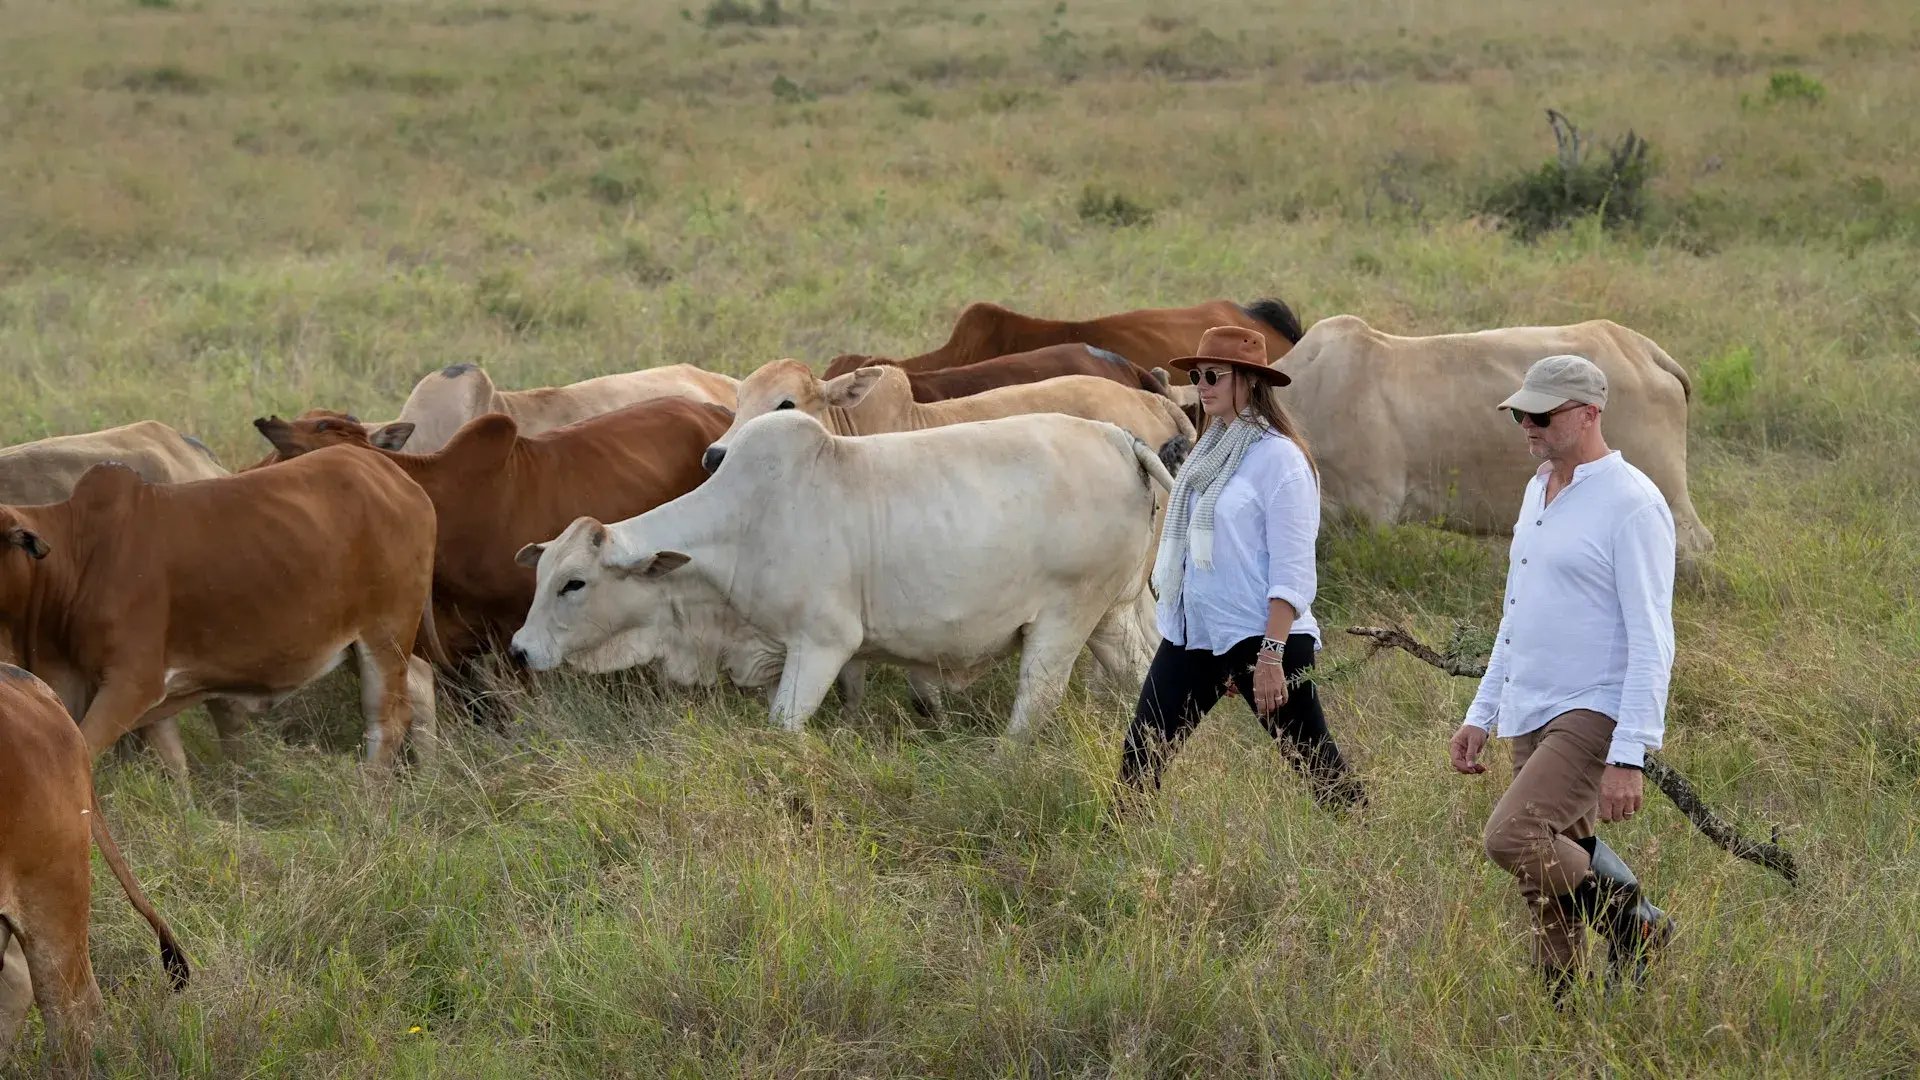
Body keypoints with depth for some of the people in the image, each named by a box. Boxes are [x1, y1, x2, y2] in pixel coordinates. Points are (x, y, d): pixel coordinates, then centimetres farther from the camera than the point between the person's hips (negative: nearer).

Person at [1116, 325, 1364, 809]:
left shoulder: (1278, 457, -10)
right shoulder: (1208, 452, 13)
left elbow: (1292, 570, -14)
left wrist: (1270, 656, -21)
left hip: (1261, 637, -8)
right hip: (1191, 636, 8)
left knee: (1312, 760, -2)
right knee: (1140, 754, 4)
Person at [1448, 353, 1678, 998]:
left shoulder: (1632, 504, -13)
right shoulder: (1538, 491, 14)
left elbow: (1651, 640, -18)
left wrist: (1629, 756, -23)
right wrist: (1481, 715, 20)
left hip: (1596, 715, -9)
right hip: (1532, 718, 9)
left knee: (1512, 836, -23)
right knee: (1548, 883, 7)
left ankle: (1634, 926, -5)